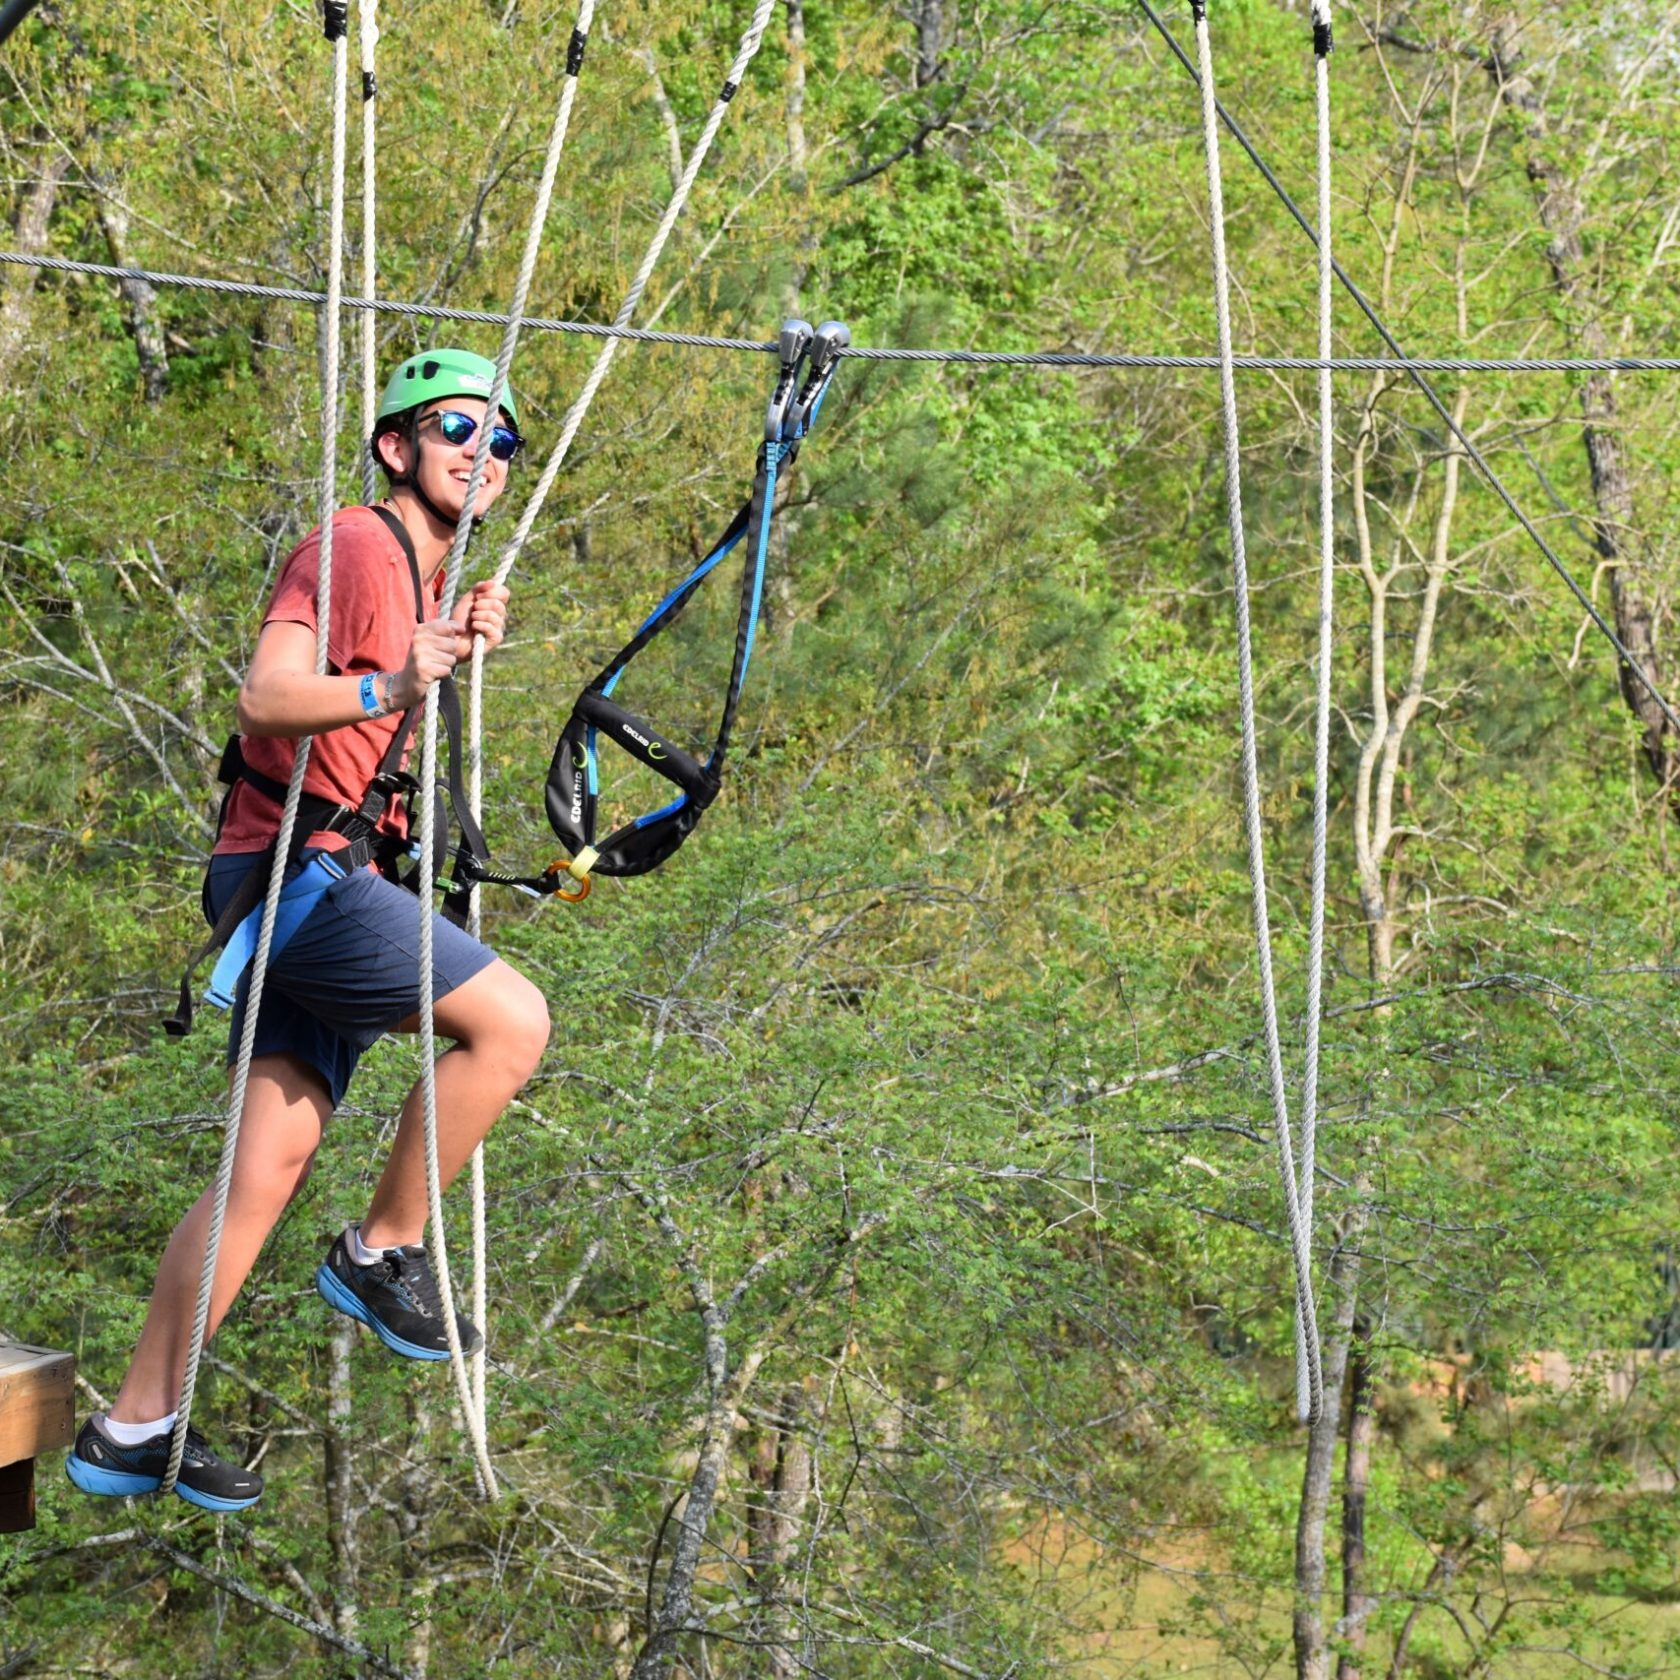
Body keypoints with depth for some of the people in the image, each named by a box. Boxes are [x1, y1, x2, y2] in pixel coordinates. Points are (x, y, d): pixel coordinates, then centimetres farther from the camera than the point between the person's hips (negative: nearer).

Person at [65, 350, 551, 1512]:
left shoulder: (430, 579, 22)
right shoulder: (356, 545, -9)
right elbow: (267, 695, -21)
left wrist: (462, 654, 8)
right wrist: (390, 687, -37)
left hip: (334, 882, 10)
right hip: (291, 866, -9)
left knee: (273, 1159, 4)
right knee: (512, 1018, -18)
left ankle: (133, 1430, 6)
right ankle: (380, 1252, -3)